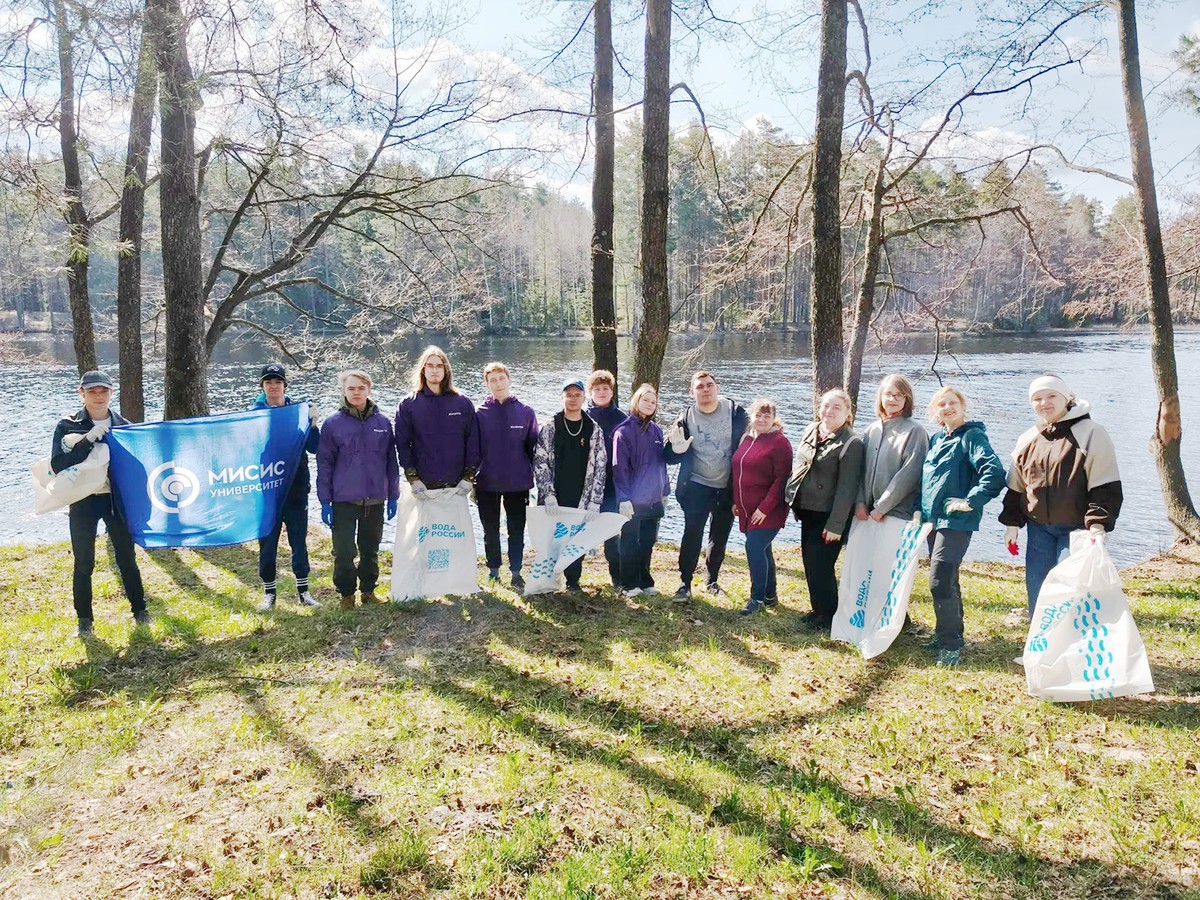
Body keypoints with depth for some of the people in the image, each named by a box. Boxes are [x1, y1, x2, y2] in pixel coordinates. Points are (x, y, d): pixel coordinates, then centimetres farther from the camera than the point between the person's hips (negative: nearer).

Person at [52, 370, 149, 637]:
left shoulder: (122, 425, 2)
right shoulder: (67, 426, -4)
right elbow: (58, 465, -15)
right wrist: (88, 440, -24)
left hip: (117, 500, 1)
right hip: (83, 502, -1)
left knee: (127, 558, 9)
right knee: (84, 564, 5)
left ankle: (139, 609, 22)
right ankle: (84, 619, 17)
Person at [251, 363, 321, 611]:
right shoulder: (255, 412, 1)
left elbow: (314, 448, -1)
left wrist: (312, 423, -14)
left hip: (296, 488, 1)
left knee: (299, 541, 8)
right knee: (267, 542, 6)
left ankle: (303, 590, 18)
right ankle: (269, 592, 17)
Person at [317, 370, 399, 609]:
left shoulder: (383, 422, 3)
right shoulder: (333, 424, -3)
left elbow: (391, 461, 7)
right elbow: (324, 464, -1)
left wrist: (393, 496, 6)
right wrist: (325, 501, -4)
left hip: (375, 500, 2)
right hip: (344, 500, -2)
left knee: (371, 549, 13)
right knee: (344, 551, 1)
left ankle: (368, 589, 29)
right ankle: (346, 594, 19)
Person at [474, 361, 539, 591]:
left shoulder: (525, 412, 1)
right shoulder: (480, 413, 0)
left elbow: (533, 448, 5)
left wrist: (535, 479, 2)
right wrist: (471, 481, 2)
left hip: (517, 484, 0)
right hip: (487, 484, 0)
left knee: (517, 531, 6)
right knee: (490, 531, 11)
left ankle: (516, 572, 16)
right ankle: (493, 571, 24)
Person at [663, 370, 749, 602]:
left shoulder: (735, 412, -6)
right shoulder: (686, 418, -5)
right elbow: (671, 458, -2)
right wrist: (676, 449, -27)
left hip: (727, 487, 2)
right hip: (698, 486, -1)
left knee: (720, 537, 13)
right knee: (692, 535, -8)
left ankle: (712, 581, 30)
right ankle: (685, 584, 2)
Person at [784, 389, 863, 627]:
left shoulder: (851, 443, -14)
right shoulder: (811, 431, 7)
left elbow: (847, 487, -17)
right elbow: (798, 464, 19)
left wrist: (836, 525, -19)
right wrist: (791, 496, 14)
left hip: (828, 515, -7)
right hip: (807, 510, 7)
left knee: (819, 565, -4)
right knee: (810, 563, 14)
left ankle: (828, 615, 13)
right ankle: (818, 610, 28)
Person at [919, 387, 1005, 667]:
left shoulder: (971, 436, -10)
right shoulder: (936, 439, 13)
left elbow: (995, 473, -22)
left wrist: (971, 502, -19)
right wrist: (920, 509, 17)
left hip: (956, 521, -8)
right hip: (933, 519, 8)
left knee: (940, 580, -13)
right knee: (946, 580, 15)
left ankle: (951, 644, -2)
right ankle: (949, 635, 27)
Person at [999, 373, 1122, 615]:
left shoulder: (1090, 434, -6)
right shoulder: (1027, 441, 11)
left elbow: (1106, 486, -9)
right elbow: (1016, 488, 18)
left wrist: (1097, 524, -18)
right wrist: (1012, 523, 13)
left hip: (1077, 528, -5)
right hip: (1038, 529, 6)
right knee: (1037, 591, 8)